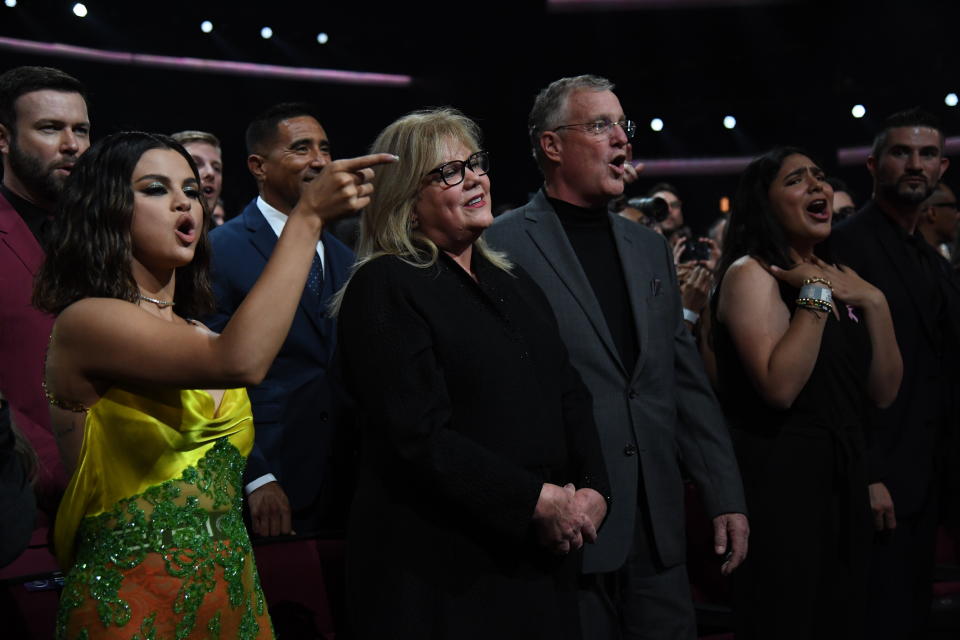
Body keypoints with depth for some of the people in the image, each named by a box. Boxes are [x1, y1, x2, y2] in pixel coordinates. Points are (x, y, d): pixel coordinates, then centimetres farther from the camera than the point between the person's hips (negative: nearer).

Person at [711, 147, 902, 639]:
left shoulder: (840, 277, 12)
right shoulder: (750, 272, -10)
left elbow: (883, 391, 8)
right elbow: (780, 387, -24)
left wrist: (874, 302, -2)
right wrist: (815, 294, -18)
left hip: (843, 476, 8)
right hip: (779, 477, -8)